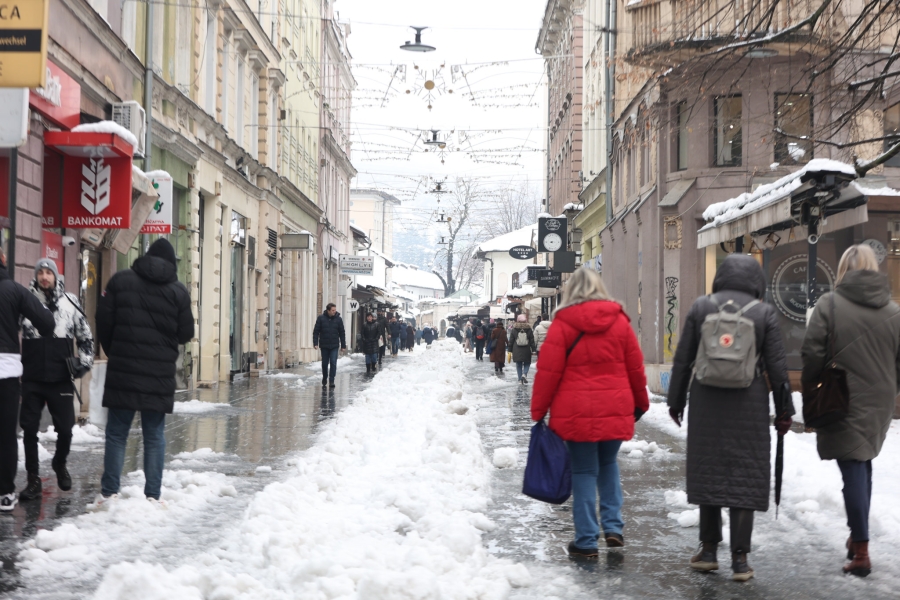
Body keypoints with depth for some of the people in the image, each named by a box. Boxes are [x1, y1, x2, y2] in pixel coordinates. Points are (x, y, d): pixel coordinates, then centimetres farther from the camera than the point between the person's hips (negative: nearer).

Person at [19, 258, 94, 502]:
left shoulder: (70, 302, 1)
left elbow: (85, 336, 10)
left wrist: (85, 362, 1)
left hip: (61, 379, 0)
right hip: (32, 379, 0)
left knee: (65, 428, 3)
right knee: (29, 428, 1)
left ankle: (60, 464, 31)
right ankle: (33, 479, 12)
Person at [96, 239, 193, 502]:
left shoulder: (121, 280, 2)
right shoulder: (178, 290, 0)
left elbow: (103, 321, 0)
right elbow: (186, 334, 2)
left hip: (123, 371, 0)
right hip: (160, 375, 0)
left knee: (116, 433, 7)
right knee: (154, 435, 8)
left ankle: (109, 493, 6)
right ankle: (152, 495, 7)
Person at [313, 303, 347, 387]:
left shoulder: (338, 319, 0)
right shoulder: (321, 318, -3)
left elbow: (342, 333, 5)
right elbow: (316, 331, -1)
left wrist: (343, 345, 5)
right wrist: (315, 343, -9)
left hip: (334, 346, 0)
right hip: (324, 345, 0)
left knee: (333, 363, -10)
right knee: (324, 364, 10)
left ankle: (331, 381, -5)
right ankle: (324, 380, 28)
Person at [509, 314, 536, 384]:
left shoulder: (514, 330, -1)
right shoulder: (529, 329, -2)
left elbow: (511, 341, 3)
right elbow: (532, 341, 0)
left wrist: (510, 350, 9)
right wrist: (533, 349, 5)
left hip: (517, 351, 1)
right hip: (526, 351, -1)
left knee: (519, 365, 9)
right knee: (527, 363, 13)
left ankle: (520, 379, 7)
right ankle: (524, 374, -12)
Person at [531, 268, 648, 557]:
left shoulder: (563, 324, -5)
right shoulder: (619, 322, 4)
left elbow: (548, 370, -6)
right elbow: (635, 367, 9)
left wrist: (538, 410, 2)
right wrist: (640, 403, 22)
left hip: (576, 413, -3)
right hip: (615, 410, 3)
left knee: (584, 471, 5)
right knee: (608, 464, 20)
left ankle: (586, 540, 8)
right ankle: (613, 527, 11)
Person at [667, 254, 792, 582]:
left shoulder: (701, 307, 1)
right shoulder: (764, 312, -2)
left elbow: (682, 360, 3)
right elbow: (777, 367, -1)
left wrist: (676, 401, 13)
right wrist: (784, 411, 8)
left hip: (707, 404, 1)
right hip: (749, 406, -1)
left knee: (708, 471, 12)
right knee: (745, 476, 3)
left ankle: (709, 549, 17)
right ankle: (740, 558, 4)